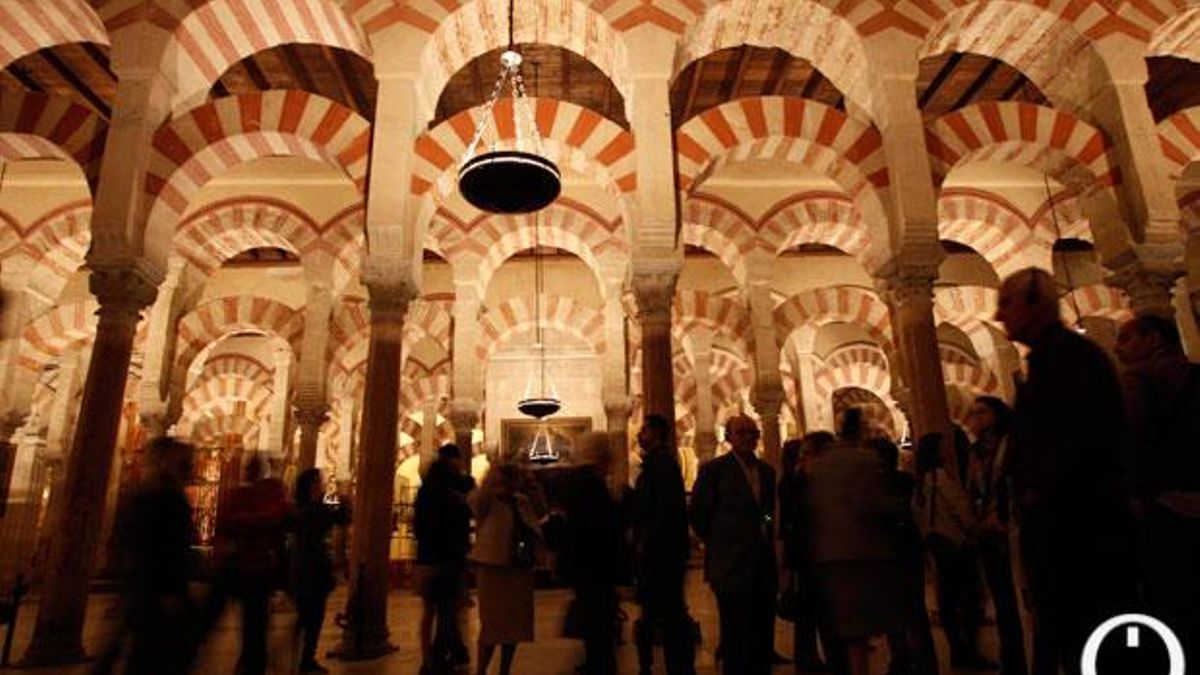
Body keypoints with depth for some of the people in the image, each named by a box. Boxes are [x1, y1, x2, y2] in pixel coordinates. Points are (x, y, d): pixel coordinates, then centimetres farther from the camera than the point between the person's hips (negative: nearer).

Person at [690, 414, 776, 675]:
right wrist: (720, 546, 2)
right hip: (732, 566, -5)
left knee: (763, 638, 10)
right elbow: (699, 516, -4)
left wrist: (767, 543, 10)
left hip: (764, 566, 5)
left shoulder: (767, 471, 12)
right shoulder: (713, 469, -5)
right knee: (735, 637, 1)